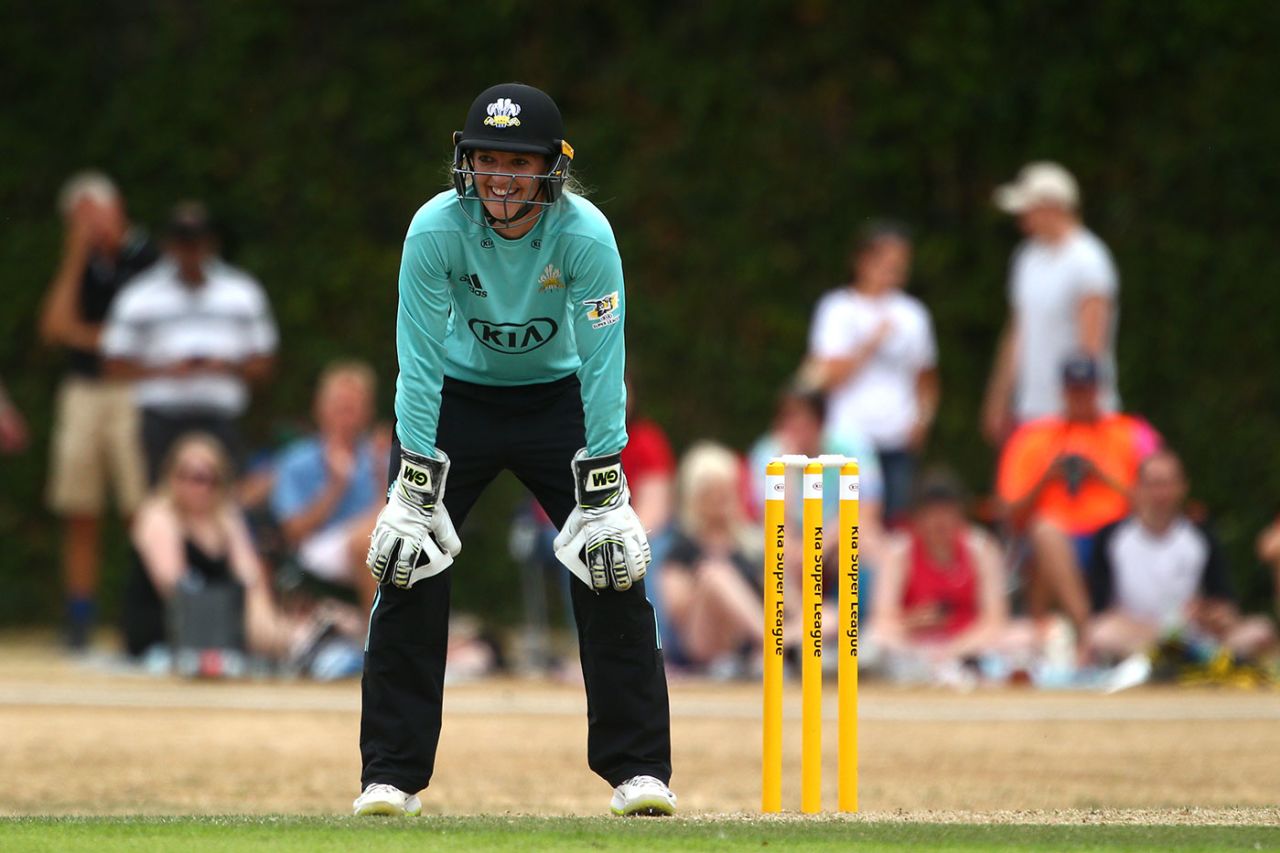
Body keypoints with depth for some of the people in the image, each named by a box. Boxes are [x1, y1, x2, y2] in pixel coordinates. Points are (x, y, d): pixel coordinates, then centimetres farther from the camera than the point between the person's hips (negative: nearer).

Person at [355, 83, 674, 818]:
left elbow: (603, 367, -23)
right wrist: (416, 492, -25)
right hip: (456, 397, 0)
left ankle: (639, 769, 0)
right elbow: (421, 363, -23)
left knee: (614, 567, -10)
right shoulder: (436, 230, -25)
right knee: (409, 565, -10)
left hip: (556, 396, 0)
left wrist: (603, 493, -26)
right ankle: (392, 776, -2)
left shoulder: (587, 235, -25)